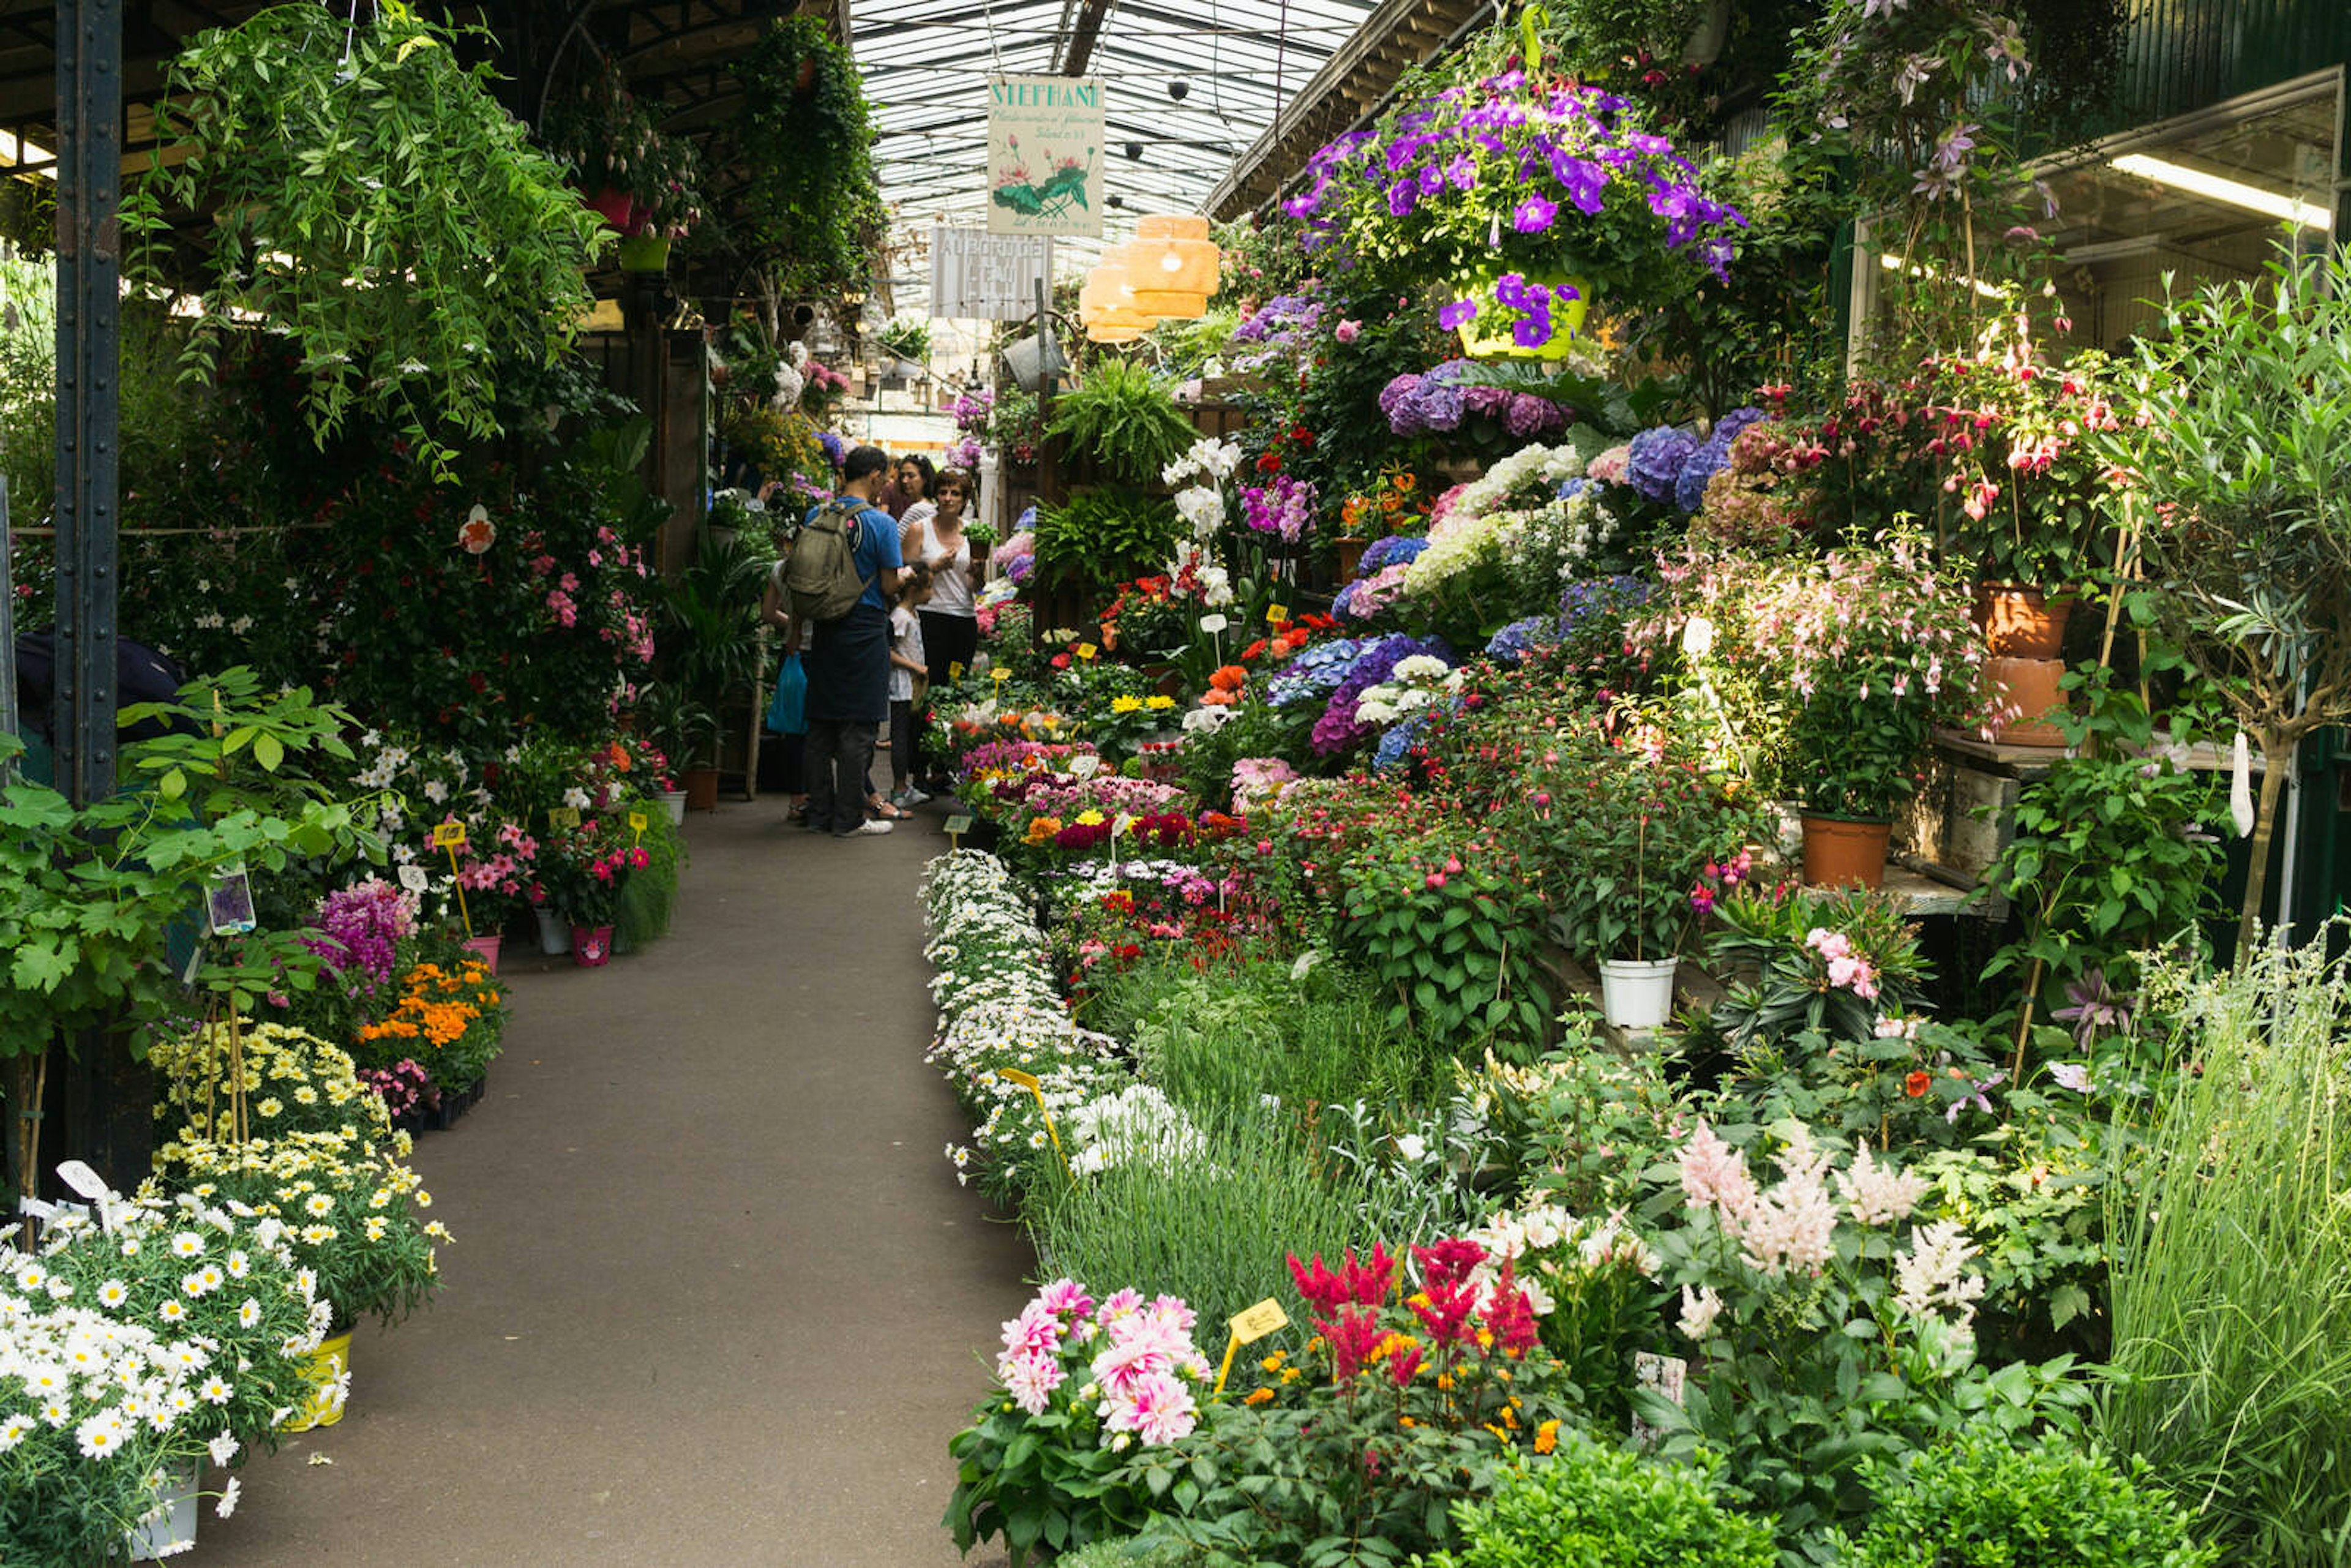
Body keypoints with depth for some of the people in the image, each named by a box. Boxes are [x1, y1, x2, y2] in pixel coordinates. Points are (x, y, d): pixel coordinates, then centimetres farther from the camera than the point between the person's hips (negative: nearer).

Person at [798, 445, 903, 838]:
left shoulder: (814, 517, 3)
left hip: (824, 629, 5)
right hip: (865, 633, -5)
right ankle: (849, 818, 3)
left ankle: (820, 813, 15)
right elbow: (889, 586, -9)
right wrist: (903, 576, 11)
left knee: (821, 725, 10)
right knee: (857, 729, 0)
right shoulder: (881, 523, -11)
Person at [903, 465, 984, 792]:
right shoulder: (918, 530, 0)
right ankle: (920, 769, -1)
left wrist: (976, 572, -6)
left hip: (965, 621, 4)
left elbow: (974, 589, 15)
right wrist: (936, 566, -14)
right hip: (931, 617, -4)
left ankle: (943, 770, 11)